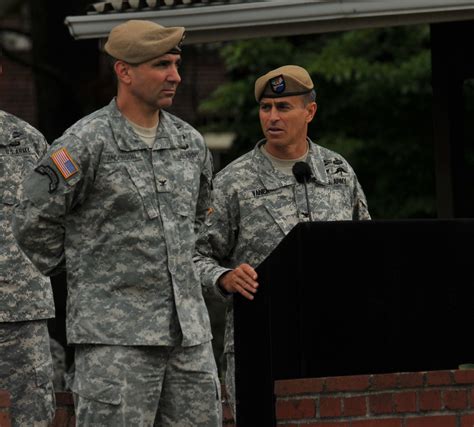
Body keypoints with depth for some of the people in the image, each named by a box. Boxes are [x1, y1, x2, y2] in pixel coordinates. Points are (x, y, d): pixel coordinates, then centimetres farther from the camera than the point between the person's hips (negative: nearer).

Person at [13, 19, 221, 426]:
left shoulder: (190, 142, 10)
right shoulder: (85, 142, -10)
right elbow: (34, 221, -5)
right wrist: (82, 276, 4)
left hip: (188, 331, 6)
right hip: (115, 334, -6)